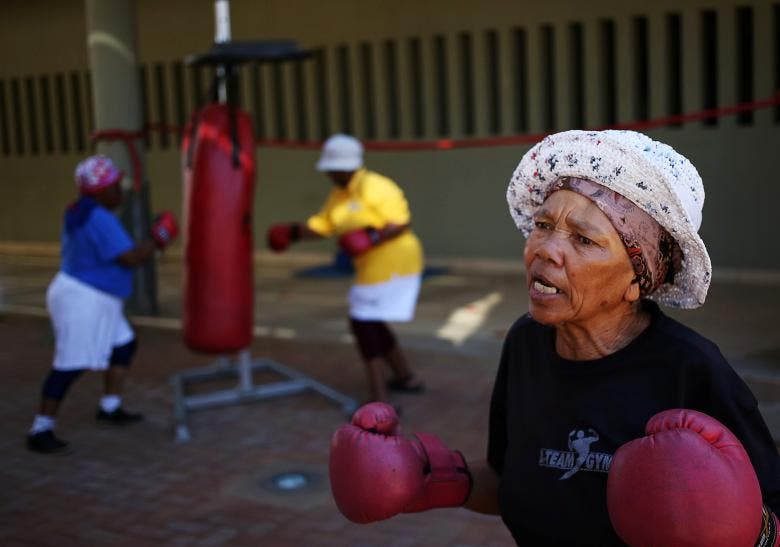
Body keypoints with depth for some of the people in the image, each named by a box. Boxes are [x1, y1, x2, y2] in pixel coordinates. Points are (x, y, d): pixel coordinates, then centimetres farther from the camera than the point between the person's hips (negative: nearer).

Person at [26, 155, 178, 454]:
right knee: (70, 366, -8)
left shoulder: (79, 213, 9)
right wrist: (157, 241, -10)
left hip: (93, 302, 11)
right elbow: (129, 258, -25)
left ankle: (109, 407, 28)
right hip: (81, 302, -11)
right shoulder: (100, 219, -23)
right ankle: (40, 431, -2)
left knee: (124, 346, 18)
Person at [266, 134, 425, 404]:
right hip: (375, 265, 10)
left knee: (363, 323, -9)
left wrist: (374, 238, -31)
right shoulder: (339, 195, 11)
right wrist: (293, 232, -6)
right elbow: (320, 226, 10)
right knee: (370, 323, 19)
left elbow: (403, 223, -19)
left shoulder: (374, 188, -17)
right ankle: (407, 377, 32)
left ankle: (379, 399, -10)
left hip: (392, 263, -10)